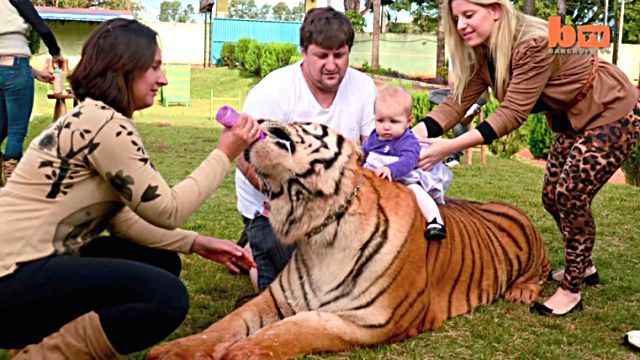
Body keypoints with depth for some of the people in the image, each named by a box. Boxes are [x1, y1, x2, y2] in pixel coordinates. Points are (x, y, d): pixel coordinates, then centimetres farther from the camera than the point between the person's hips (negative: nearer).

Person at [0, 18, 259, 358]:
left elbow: (120, 218, 10)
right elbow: (166, 211, -13)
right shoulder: (104, 123, -17)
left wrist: (195, 243, 4)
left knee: (162, 262, 12)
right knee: (167, 296, -22)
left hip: (34, 263, 10)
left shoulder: (94, 118, 14)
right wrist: (224, 154, -4)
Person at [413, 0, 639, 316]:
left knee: (572, 196, -12)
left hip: (613, 115, -9)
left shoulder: (535, 44, -33)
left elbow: (513, 113, -36)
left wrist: (451, 147, -42)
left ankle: (571, 291, 2)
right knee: (552, 197, 11)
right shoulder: (482, 55, -7)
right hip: (573, 120, 9)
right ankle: (582, 265, 33)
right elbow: (457, 102, -14)